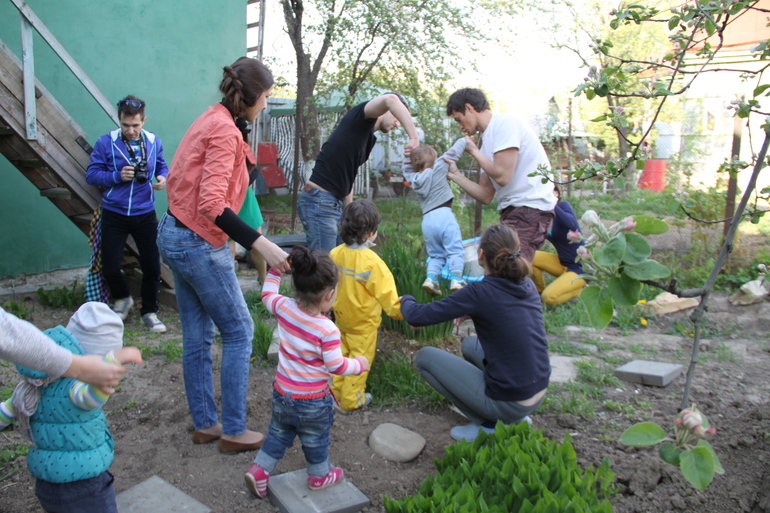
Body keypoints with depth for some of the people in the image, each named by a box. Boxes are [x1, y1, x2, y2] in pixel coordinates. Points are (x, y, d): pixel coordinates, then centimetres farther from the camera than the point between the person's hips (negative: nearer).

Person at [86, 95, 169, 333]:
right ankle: (122, 299, 33)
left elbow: (162, 166, 14)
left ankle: (149, 311, 23)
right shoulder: (106, 143, -6)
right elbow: (92, 174, -4)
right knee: (110, 268, 1)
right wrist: (117, 176, -20)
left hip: (145, 214, 1)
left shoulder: (154, 142, 1)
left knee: (152, 266, 4)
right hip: (114, 214, -1)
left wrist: (163, 178, -8)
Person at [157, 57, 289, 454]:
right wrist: (261, 245, -35)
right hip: (199, 246, -9)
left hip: (174, 234, 9)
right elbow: (213, 204, -29)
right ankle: (233, 431, 14)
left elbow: (174, 179, 15)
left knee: (197, 336, 15)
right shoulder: (225, 131, -19)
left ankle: (204, 424, 28)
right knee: (239, 332, 3)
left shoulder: (210, 120, 9)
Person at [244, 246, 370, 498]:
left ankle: (259, 469, 27)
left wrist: (276, 269, 16)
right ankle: (319, 475, 40)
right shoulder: (327, 330, -28)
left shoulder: (285, 308, -14)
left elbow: (267, 294, 7)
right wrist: (359, 364, -3)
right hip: (312, 402, -4)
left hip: (282, 393, 4)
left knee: (278, 433, 28)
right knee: (315, 440, 21)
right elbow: (336, 366, -20)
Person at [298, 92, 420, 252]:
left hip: (336, 205, 10)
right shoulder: (359, 119, -6)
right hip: (319, 201, -10)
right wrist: (414, 137, -33)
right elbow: (390, 100, -28)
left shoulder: (368, 138, 19)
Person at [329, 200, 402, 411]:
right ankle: (351, 399, 23)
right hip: (363, 322, -6)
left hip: (341, 317, 6)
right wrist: (401, 312, -16)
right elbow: (385, 293, -25)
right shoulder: (372, 262, -26)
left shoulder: (335, 254, -9)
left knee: (342, 354, 23)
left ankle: (337, 391, 36)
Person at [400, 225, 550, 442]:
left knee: (425, 357, 4)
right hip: (539, 393, 7)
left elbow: (417, 317, -14)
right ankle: (516, 418, 19)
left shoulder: (481, 292, -19)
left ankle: (485, 424, 4)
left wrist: (406, 300, 7)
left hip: (508, 403, -7)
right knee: (470, 344, 28)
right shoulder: (528, 285, 0)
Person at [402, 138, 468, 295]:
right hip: (444, 215, -5)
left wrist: (409, 157, 27)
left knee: (436, 255, 14)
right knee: (455, 251, -5)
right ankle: (456, 278, -17)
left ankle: (431, 277, -4)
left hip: (427, 220, 5)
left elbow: (407, 169, 39)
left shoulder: (414, 178, 16)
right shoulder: (438, 168, 3)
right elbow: (454, 152, 10)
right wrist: (464, 139, 25)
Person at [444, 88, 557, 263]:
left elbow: (502, 175, -16)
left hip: (530, 207, -9)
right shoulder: (487, 139, 19)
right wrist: (455, 175, 13)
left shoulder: (505, 122, -6)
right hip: (511, 209, 9)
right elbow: (486, 196, 17)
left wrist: (474, 151, -1)